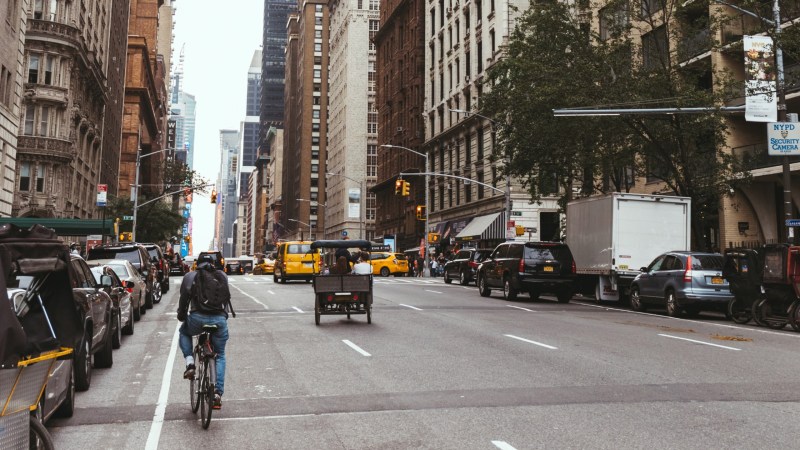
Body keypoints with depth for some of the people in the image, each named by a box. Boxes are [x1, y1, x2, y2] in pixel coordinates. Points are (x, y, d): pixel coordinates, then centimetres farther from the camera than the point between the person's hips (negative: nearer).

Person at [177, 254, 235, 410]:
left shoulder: (190, 277, 11)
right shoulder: (222, 276, 17)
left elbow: (184, 299, 8)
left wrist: (181, 316, 22)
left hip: (198, 318, -1)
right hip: (220, 319, 2)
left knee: (183, 333, 34)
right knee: (220, 355, 19)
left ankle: (190, 363, 13)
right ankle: (218, 393, 9)